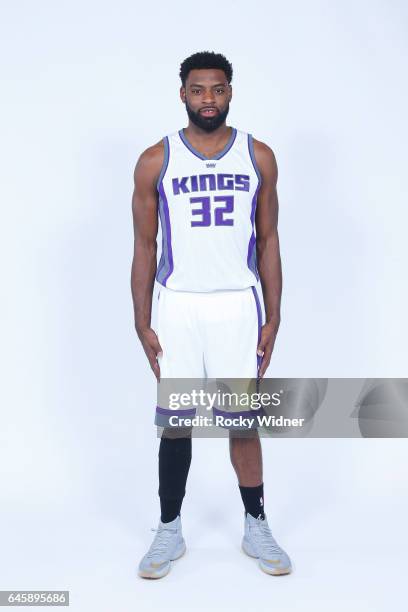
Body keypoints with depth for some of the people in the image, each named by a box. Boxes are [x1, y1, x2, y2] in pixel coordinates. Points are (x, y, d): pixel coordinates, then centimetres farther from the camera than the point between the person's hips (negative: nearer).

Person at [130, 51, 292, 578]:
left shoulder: (258, 157, 4)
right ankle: (169, 531, 23)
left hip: (238, 307, 1)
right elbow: (144, 247, 2)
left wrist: (273, 318, 1)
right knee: (174, 424, 6)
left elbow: (267, 242, 6)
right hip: (178, 308, 0)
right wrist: (142, 324, -3)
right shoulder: (155, 161, 0)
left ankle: (256, 527, 24)